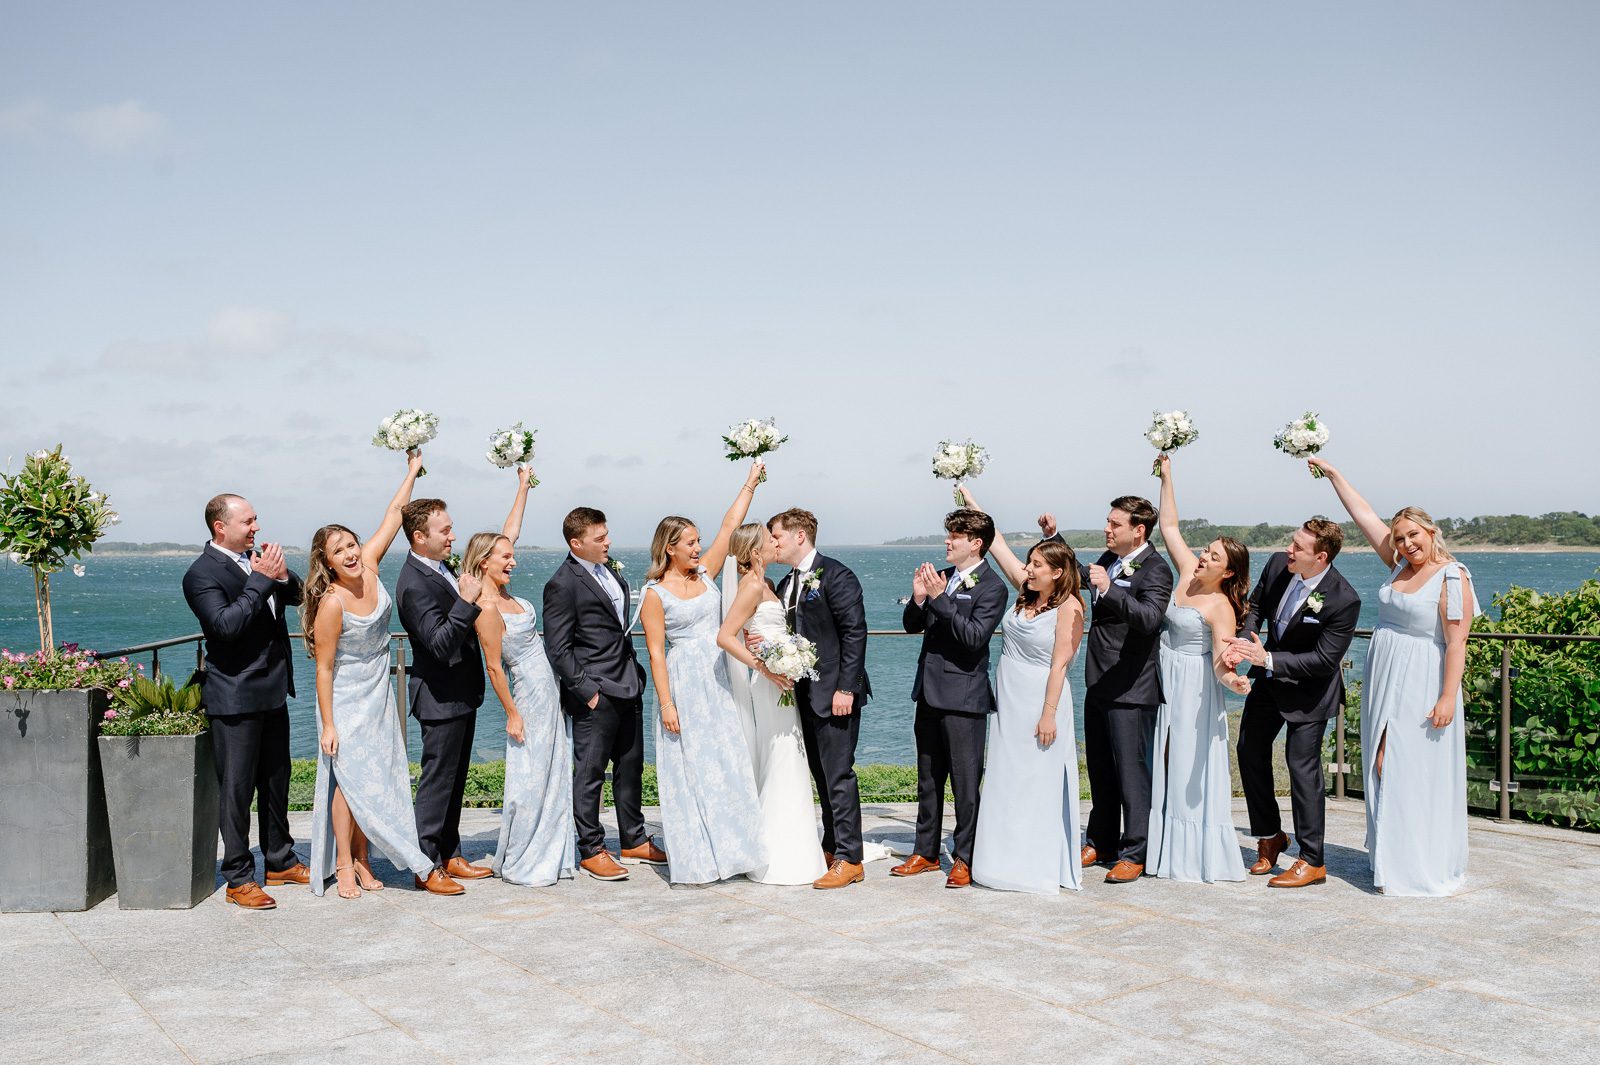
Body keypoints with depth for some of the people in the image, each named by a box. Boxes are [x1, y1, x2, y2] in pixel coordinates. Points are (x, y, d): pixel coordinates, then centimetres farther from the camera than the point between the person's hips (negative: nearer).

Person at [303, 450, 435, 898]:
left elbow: (393, 515, 3)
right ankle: (344, 865, 9)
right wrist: (327, 725, -15)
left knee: (374, 781, 9)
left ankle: (362, 860, 18)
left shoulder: (369, 565, -9)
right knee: (350, 779, -1)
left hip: (380, 694, 6)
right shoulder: (332, 604, -23)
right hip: (347, 701, -6)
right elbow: (324, 668, -17)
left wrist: (412, 472, 6)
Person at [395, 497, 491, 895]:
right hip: (441, 696, -10)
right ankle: (426, 867, 6)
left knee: (454, 779, 16)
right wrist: (466, 602, -35)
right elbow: (440, 643, -30)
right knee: (437, 780, -2)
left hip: (462, 693, 10)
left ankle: (449, 856, 26)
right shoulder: (415, 584, -22)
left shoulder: (441, 569, 8)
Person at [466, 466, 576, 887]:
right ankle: (519, 864, 8)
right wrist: (513, 714, -14)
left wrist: (523, 486, 14)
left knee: (552, 774, 12)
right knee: (528, 778, -3)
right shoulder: (487, 609, -20)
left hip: (549, 690, 9)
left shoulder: (502, 591, 2)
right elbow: (494, 667, -17)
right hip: (529, 695, -9)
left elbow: (510, 531, 11)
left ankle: (547, 856, 20)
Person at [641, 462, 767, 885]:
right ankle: (695, 860, 5)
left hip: (719, 681, 6)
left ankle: (727, 849, 16)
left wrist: (751, 481, 7)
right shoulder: (655, 594, -7)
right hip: (684, 684, -6)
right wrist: (666, 703, -14)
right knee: (692, 767, -2)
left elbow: (730, 526, 8)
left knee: (727, 765, 7)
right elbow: (656, 651, -10)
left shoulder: (705, 573, 7)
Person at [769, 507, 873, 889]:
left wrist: (845, 688, -19)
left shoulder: (835, 575, -11)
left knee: (838, 775, -6)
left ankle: (849, 859, -1)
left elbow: (855, 632, -16)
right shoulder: (785, 585, 15)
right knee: (822, 775, 13)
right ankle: (832, 848, 22)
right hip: (804, 695, 8)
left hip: (835, 693, -8)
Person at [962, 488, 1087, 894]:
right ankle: (1012, 861, 18)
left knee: (1038, 784, -1)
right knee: (1006, 782, 10)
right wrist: (970, 499, 8)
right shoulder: (1026, 593, 6)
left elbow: (1059, 664, -15)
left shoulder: (1069, 607, -12)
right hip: (1009, 700, 7)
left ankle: (1042, 868, 7)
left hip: (1040, 702, -7)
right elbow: (996, 542, 8)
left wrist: (1049, 714, -17)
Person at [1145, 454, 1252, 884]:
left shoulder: (1221, 607, -18)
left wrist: (1230, 679, -48)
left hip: (1194, 688, -7)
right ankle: (1167, 847, 20)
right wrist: (1166, 477, 3)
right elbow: (1169, 527, 7)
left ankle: (1202, 853, 6)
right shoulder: (1187, 572, 1)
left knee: (1193, 767, -3)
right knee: (1165, 764, 11)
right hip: (1164, 682, 7)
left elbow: (1222, 659, -25)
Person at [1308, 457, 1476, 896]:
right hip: (1383, 687, 7)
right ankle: (1391, 858, 16)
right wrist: (1332, 473, 17)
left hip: (1421, 690, -7)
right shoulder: (1399, 565, 9)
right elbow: (1364, 515, 14)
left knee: (1417, 777, -6)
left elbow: (1456, 643, -16)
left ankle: (1425, 869, 1)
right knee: (1384, 772, 9)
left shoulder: (1452, 578, -11)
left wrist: (1447, 698, -22)